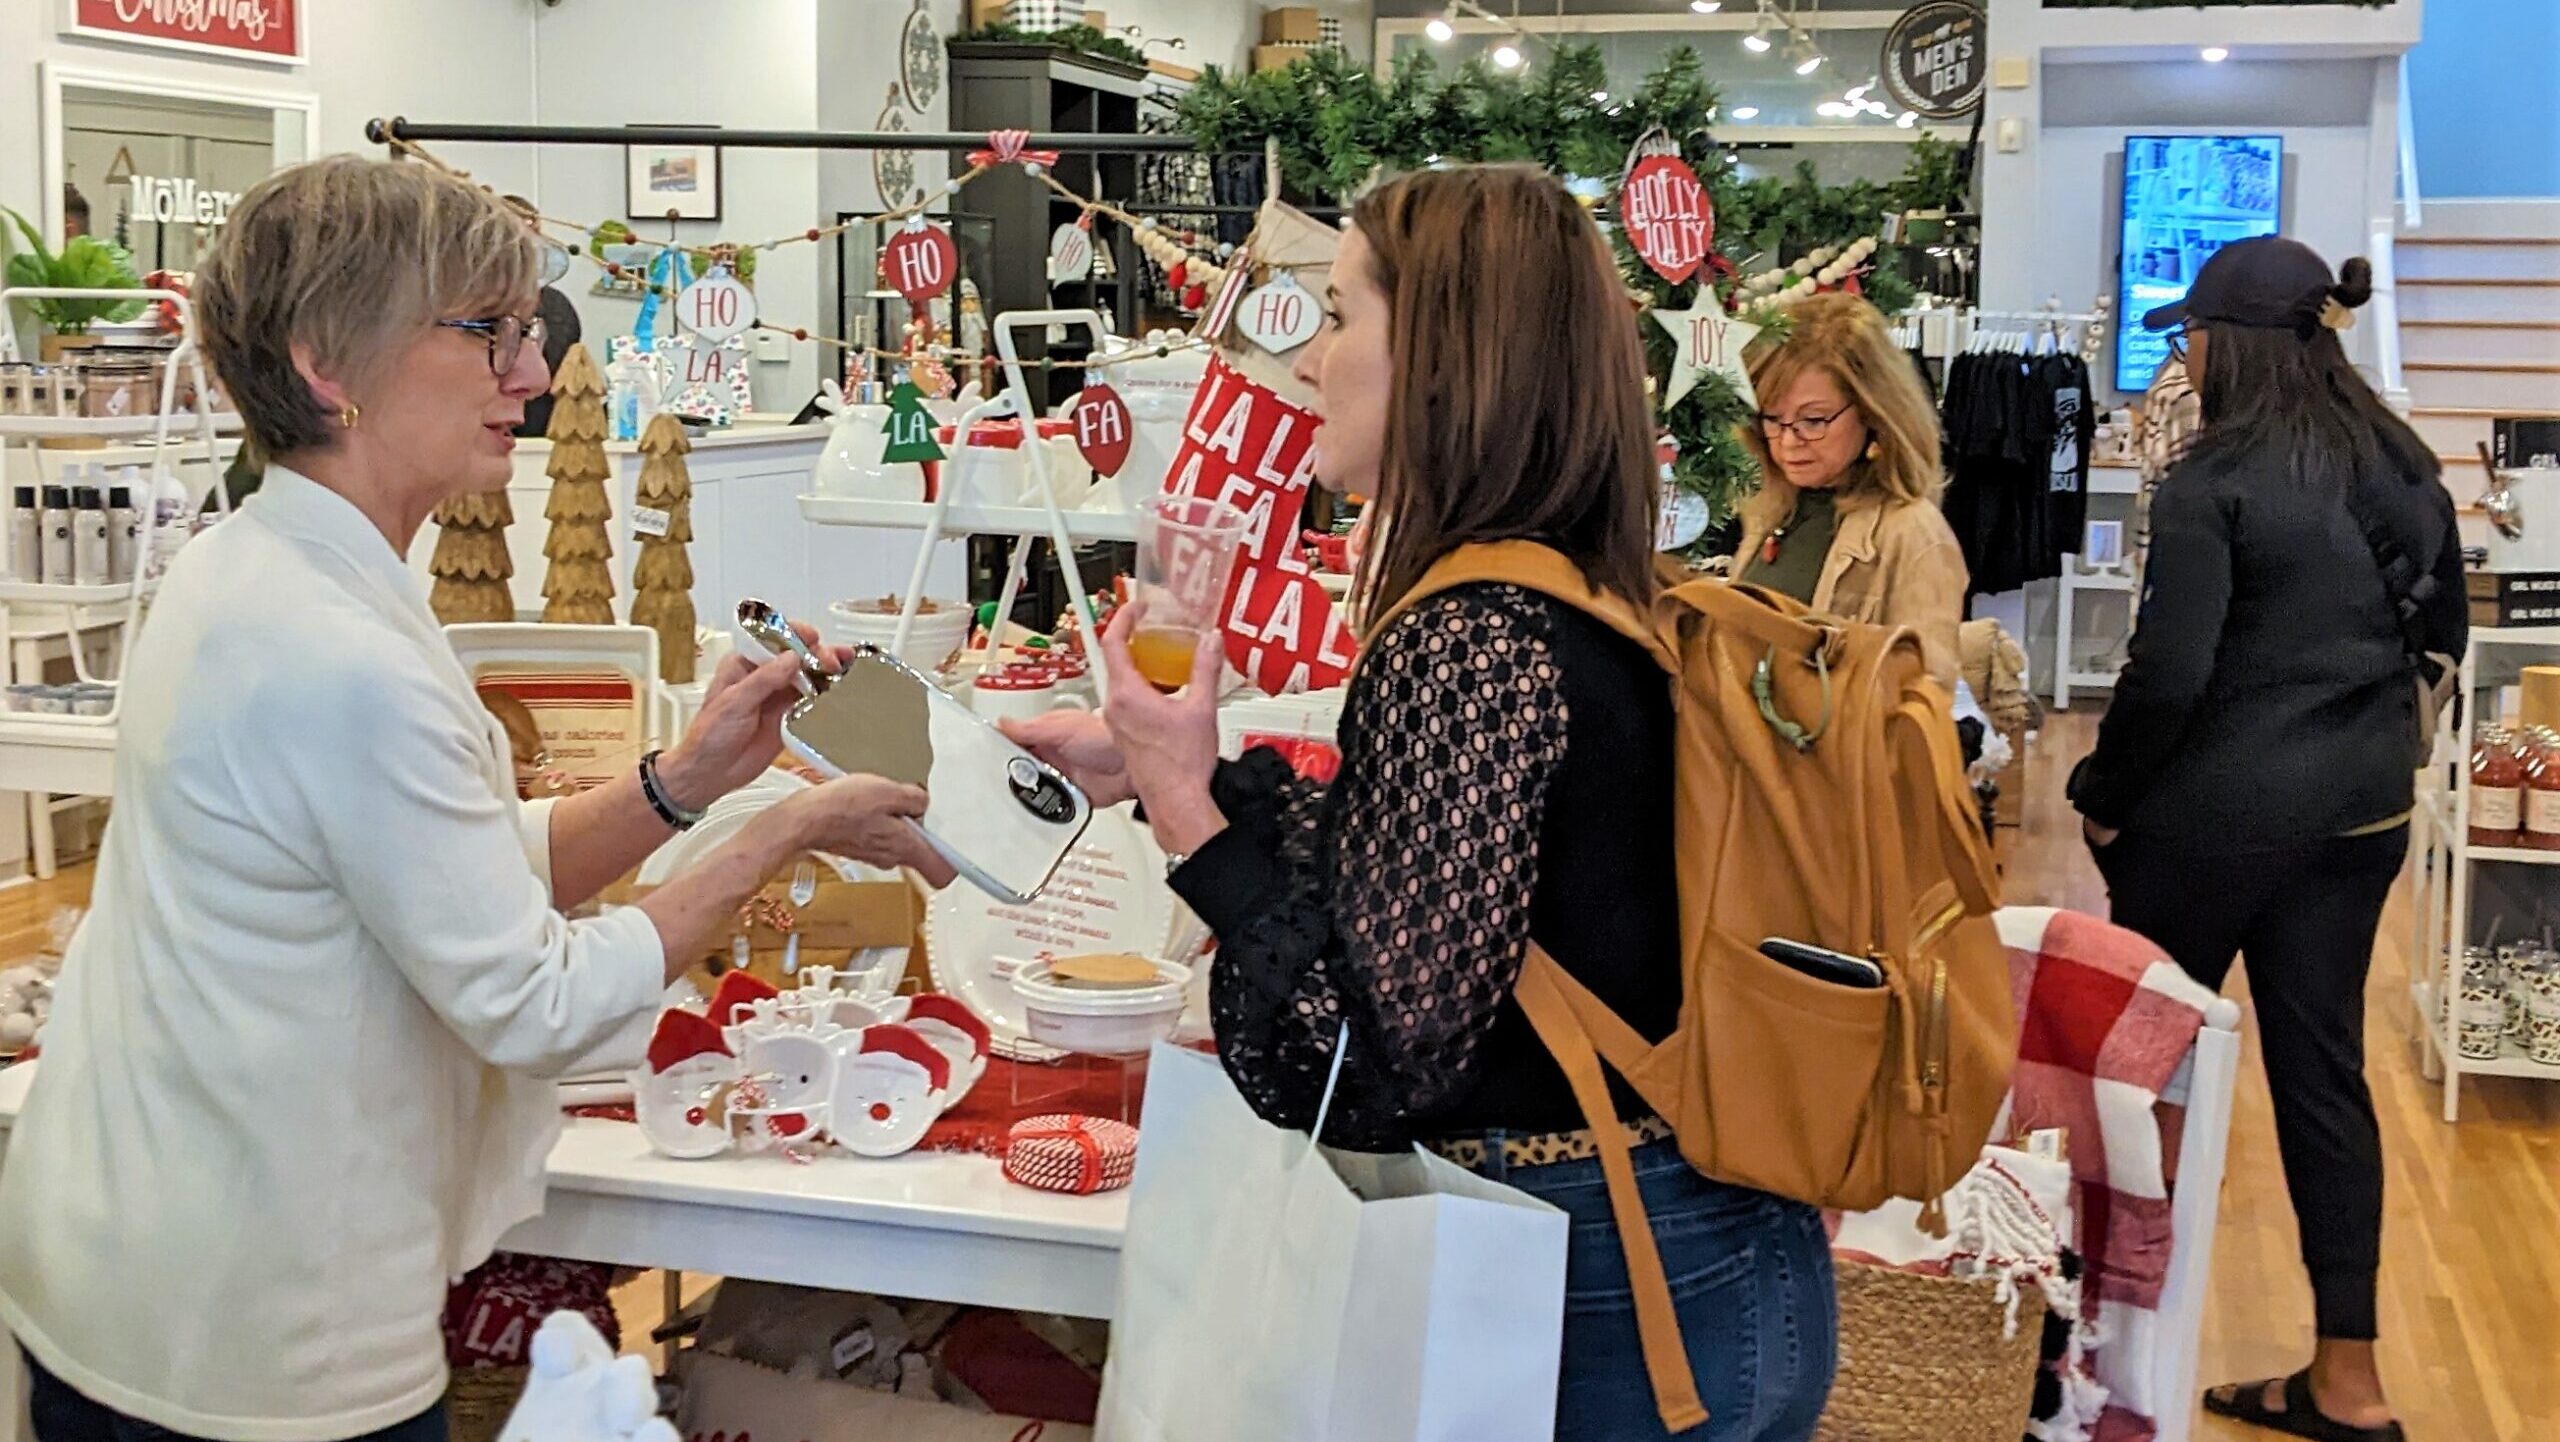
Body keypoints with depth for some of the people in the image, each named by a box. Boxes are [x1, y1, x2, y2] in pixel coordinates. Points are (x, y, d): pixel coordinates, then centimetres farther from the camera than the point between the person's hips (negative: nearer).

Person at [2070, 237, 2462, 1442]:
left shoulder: (2215, 483, -16)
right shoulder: (2404, 465, 6)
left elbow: (2169, 671, -18)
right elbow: (2446, 632, 15)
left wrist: (2103, 795, -5)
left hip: (2227, 802, -6)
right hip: (2364, 803, 6)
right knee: (2321, 1060, 10)